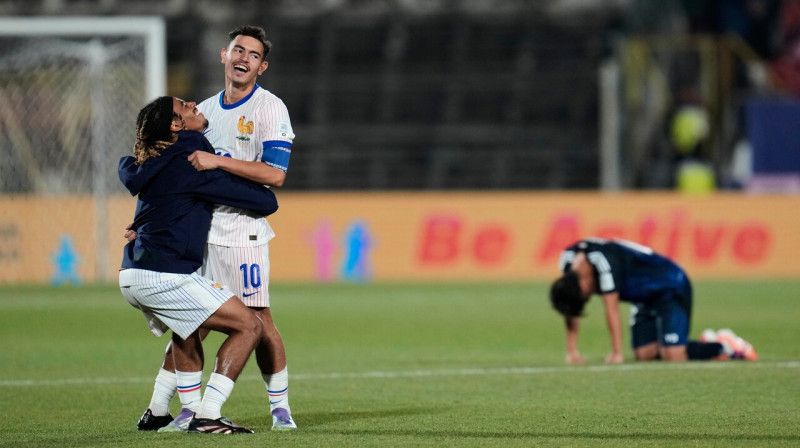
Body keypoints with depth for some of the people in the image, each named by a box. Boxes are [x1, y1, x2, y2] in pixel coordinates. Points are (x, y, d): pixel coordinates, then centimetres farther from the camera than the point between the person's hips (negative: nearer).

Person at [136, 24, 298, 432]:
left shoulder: (269, 109, -5)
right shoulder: (205, 110, 14)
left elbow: (275, 174, -18)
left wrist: (218, 161, -21)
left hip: (242, 228, -5)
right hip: (198, 227, 5)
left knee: (258, 318, -6)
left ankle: (280, 407, 4)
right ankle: (158, 410, 9)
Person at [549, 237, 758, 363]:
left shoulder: (603, 261, -34)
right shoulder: (568, 260, -9)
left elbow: (612, 309, -31)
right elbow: (570, 311, 0)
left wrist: (617, 353, -26)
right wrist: (572, 351, -2)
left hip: (671, 288, -9)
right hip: (645, 299, 9)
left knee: (673, 355, -21)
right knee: (644, 354, -2)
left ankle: (723, 345, 1)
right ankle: (706, 342, 12)